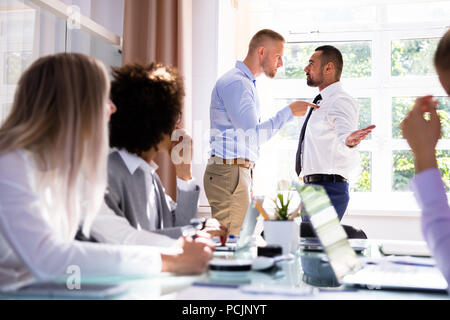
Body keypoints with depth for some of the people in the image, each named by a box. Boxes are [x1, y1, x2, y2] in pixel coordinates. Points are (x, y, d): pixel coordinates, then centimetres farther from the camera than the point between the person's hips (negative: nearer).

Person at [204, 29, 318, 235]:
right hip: (229, 172, -10)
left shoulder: (247, 83, 22)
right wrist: (289, 112, -9)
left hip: (241, 172, 10)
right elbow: (254, 135, -19)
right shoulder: (235, 82, -11)